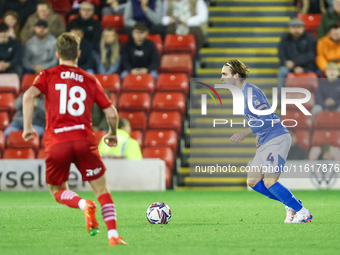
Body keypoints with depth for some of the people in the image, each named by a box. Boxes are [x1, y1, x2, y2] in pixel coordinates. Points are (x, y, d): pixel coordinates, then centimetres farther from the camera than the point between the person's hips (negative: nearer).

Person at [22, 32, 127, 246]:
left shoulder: (48, 76, 11)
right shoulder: (90, 80, 15)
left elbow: (29, 96, -8)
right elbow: (112, 113, 11)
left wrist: (28, 127, -1)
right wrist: (113, 135, 30)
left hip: (56, 143, 0)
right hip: (84, 140, 0)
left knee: (58, 191, 17)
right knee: (102, 190, 8)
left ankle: (84, 204, -14)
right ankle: (113, 235, -7)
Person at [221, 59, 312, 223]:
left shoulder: (251, 92, -16)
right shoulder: (241, 93, 15)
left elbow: (267, 118, -23)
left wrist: (245, 133, -23)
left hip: (277, 139, -10)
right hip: (266, 142, 10)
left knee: (269, 182, -16)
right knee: (253, 182, 7)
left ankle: (303, 213, -7)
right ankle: (291, 205, 14)